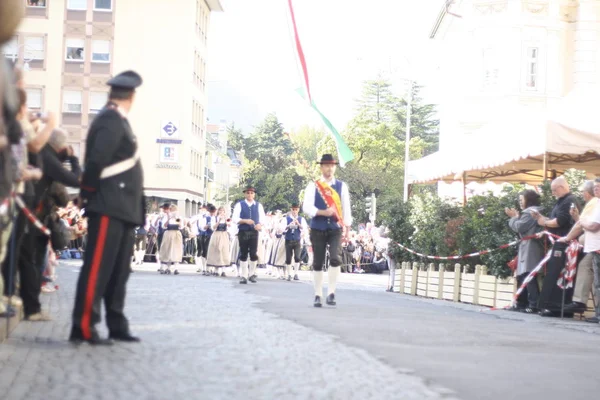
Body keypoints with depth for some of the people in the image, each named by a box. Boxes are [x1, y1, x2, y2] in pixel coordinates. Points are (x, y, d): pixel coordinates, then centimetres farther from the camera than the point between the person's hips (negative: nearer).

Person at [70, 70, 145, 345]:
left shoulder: (117, 120, 19)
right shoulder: (111, 119, -11)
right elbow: (96, 160, -19)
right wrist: (88, 195, -11)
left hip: (122, 209, 10)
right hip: (109, 207, -10)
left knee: (118, 271, 12)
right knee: (97, 267, -9)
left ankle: (117, 327, 17)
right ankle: (83, 327, -9)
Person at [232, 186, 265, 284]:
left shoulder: (258, 205, 10)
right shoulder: (239, 205, 3)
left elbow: (262, 218, 10)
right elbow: (234, 219, -4)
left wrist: (260, 224, -13)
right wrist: (245, 221, -18)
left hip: (254, 232, 1)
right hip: (243, 232, -1)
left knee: (254, 254, -6)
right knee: (243, 254, 3)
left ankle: (252, 274, 10)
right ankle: (244, 276, 9)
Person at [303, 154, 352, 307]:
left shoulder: (342, 186, 7)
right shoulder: (313, 186, 2)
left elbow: (346, 207, 7)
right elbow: (307, 207, -7)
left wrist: (347, 226, 0)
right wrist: (323, 212, -21)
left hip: (335, 228, 0)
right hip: (318, 229, 0)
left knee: (335, 259, -17)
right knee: (318, 263, 4)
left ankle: (331, 293, -8)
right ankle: (318, 295, 14)